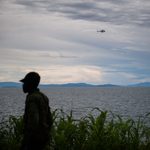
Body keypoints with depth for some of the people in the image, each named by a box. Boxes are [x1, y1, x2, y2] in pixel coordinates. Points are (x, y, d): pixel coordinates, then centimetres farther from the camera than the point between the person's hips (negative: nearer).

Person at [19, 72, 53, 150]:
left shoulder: (32, 99, -18)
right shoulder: (43, 97, 13)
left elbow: (33, 122, -27)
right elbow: (49, 120, 17)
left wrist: (24, 143, -24)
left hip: (35, 139, -10)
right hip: (42, 138, 10)